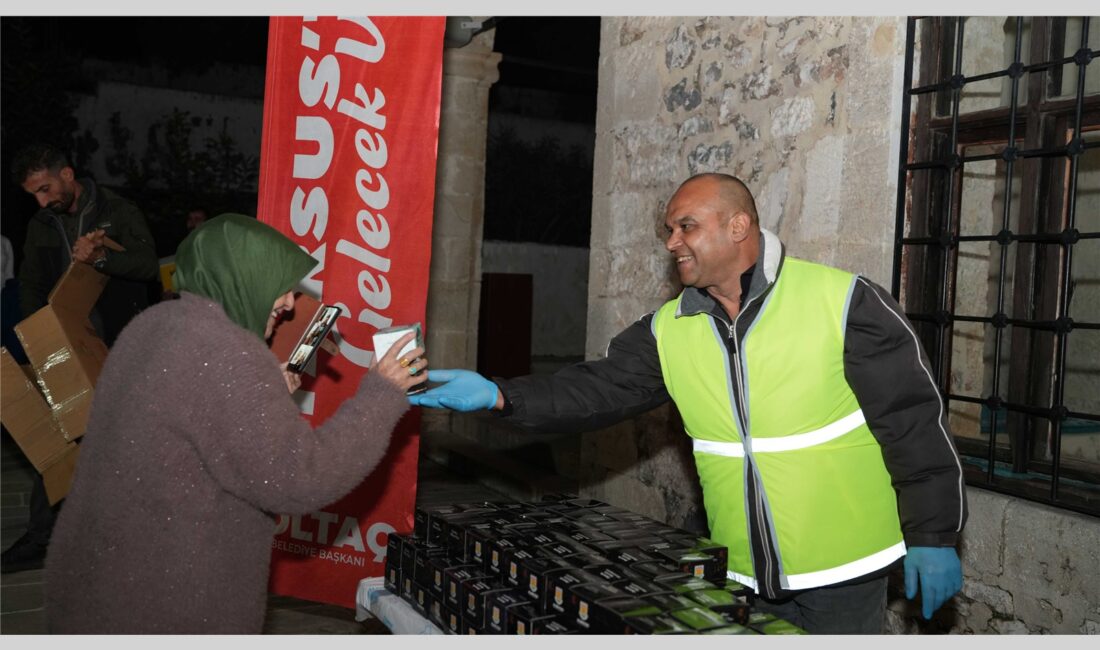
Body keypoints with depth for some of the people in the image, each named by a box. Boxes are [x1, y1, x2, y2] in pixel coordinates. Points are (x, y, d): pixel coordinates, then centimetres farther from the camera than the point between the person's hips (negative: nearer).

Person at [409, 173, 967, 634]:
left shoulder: (843, 302, -13)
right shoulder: (668, 330, 0)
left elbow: (914, 421, -10)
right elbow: (598, 390, -5)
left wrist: (934, 536, -9)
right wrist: (499, 396, -19)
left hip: (844, 574, -4)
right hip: (741, 578, 4)